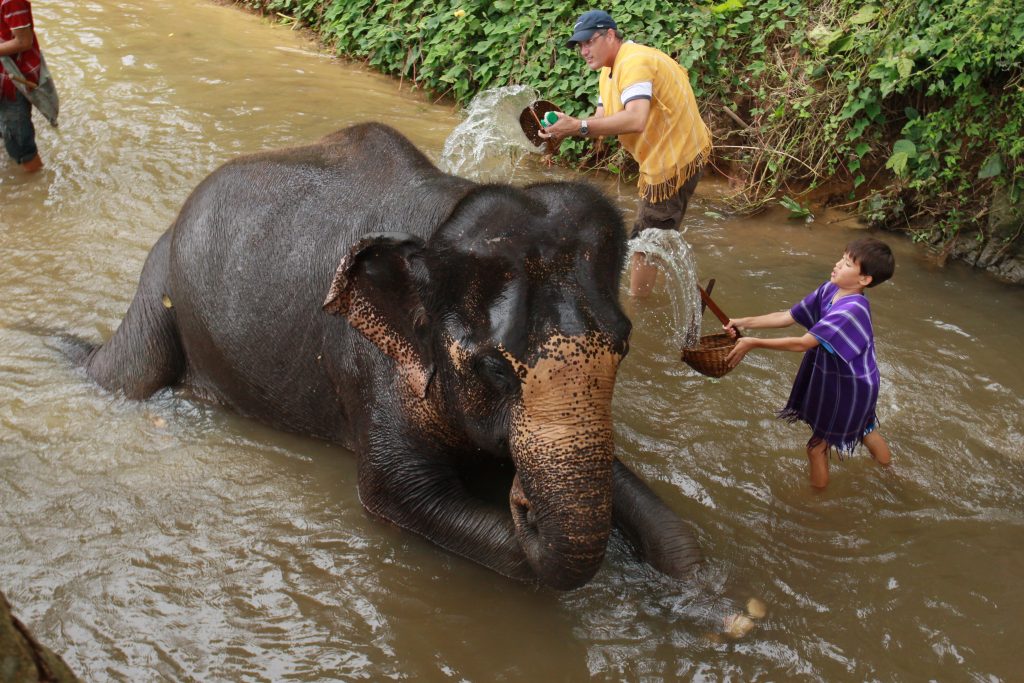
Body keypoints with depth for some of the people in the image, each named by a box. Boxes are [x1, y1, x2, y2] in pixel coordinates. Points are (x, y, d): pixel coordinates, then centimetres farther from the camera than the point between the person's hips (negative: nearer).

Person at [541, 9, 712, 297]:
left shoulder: (633, 63, -24)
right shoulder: (610, 70, 11)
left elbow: (635, 120, -38)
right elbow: (601, 119, 4)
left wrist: (578, 127, -38)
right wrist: (567, 126, -15)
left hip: (676, 160, -11)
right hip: (663, 156, 11)